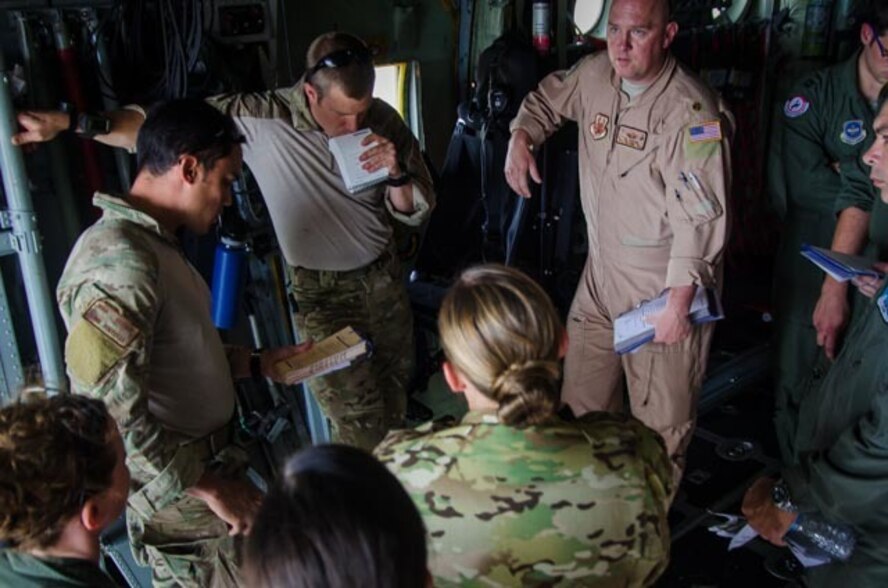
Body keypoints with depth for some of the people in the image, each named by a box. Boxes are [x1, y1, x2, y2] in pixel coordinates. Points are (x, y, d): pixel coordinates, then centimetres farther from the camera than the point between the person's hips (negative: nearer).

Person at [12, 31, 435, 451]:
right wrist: (64, 122, -25)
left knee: (395, 392, 20)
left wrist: (397, 175, -26)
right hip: (321, 291, -4)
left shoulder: (384, 122, -12)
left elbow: (417, 214, -4)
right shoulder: (260, 118, -22)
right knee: (360, 424, -4)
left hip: (384, 277, 5)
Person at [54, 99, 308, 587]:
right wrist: (209, 487, -20)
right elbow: (111, 416, -28)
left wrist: (256, 364, 10)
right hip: (178, 496, -9)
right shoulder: (117, 262, -24)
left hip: (205, 463, 9)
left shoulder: (154, 244, 9)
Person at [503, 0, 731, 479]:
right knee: (580, 405, 20)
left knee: (661, 427, 3)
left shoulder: (690, 110, -21)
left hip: (665, 289, -7)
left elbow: (700, 217, -24)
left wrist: (678, 304, -26)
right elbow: (547, 100, 23)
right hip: (600, 274, 7)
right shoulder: (594, 74, 1)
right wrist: (520, 138, 4)